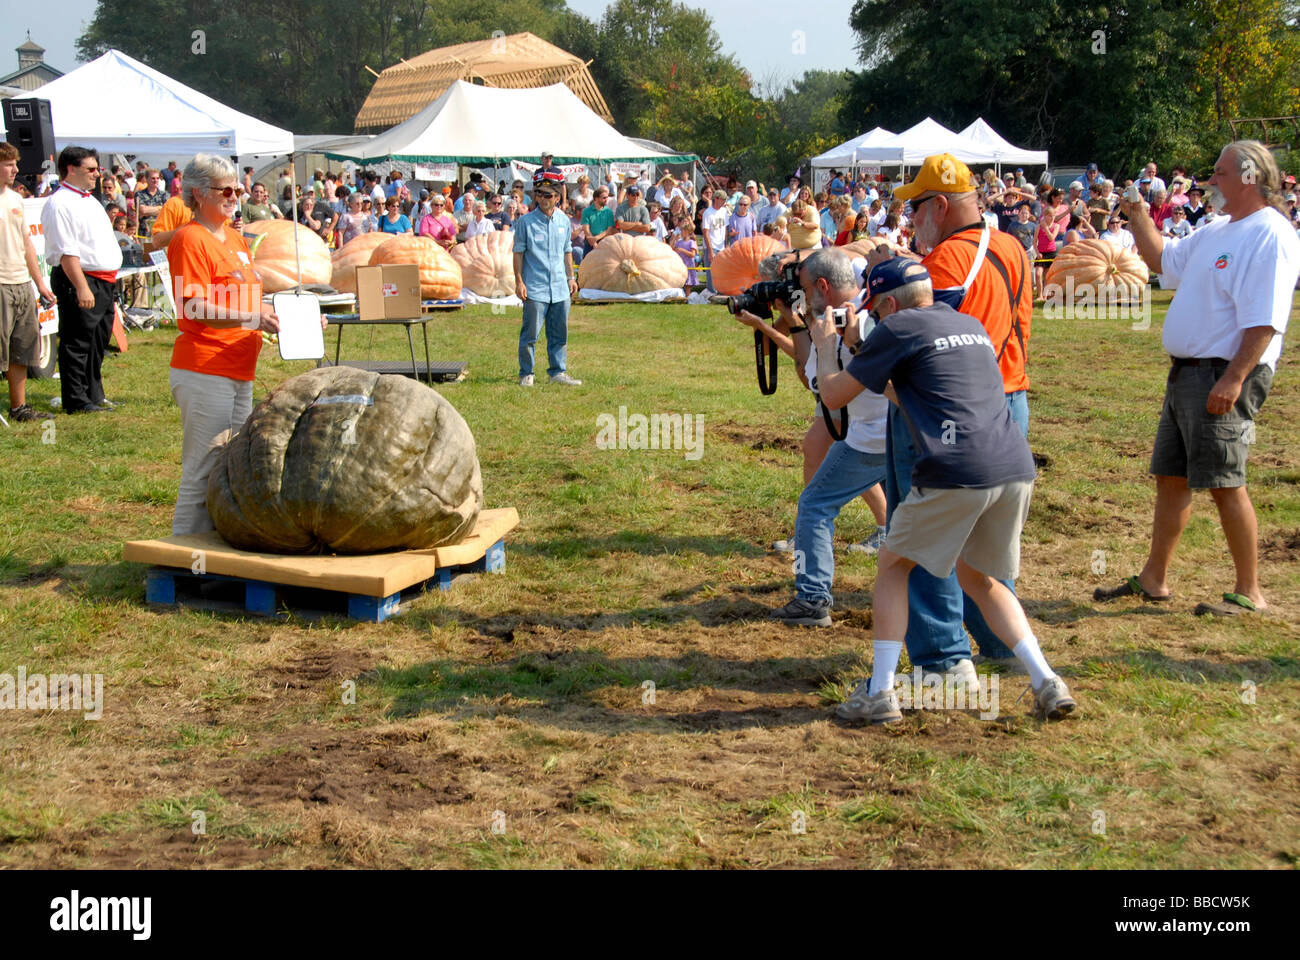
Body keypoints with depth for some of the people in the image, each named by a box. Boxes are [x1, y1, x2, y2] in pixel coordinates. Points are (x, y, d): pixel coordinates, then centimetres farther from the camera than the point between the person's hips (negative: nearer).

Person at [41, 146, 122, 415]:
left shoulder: (90, 199, 18)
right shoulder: (60, 204, -13)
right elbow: (66, 251, -20)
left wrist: (107, 281, 22)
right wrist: (82, 287, -25)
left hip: (103, 282, 10)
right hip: (78, 280, -10)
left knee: (98, 342, 15)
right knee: (77, 343, -4)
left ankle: (94, 395, 26)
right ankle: (76, 401, 1)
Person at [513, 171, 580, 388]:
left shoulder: (564, 221, 10)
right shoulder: (525, 221, -3)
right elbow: (518, 252, -2)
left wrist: (570, 277, 18)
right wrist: (519, 282, -7)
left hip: (560, 288, 4)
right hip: (535, 288, -4)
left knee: (560, 333, 8)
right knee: (530, 333, -3)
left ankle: (558, 372, 18)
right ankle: (526, 374, 7)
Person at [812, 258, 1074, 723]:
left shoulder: (898, 329, 4)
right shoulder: (973, 326, 25)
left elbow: (834, 396, 11)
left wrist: (824, 345, 29)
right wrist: (861, 350, 44)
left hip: (955, 474, -6)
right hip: (1016, 468, 6)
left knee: (893, 566, 13)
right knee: (979, 578, 24)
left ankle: (879, 693, 8)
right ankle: (1047, 683, 12)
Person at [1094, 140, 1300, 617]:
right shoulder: (1217, 230, 15)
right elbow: (1163, 259, 30)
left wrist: (1233, 379, -27)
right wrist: (1138, 216, 18)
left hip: (1224, 377, -10)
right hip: (1186, 373, 10)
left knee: (1225, 483, -6)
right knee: (1171, 477, 14)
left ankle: (1249, 592, 4)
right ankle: (1153, 579, 24)